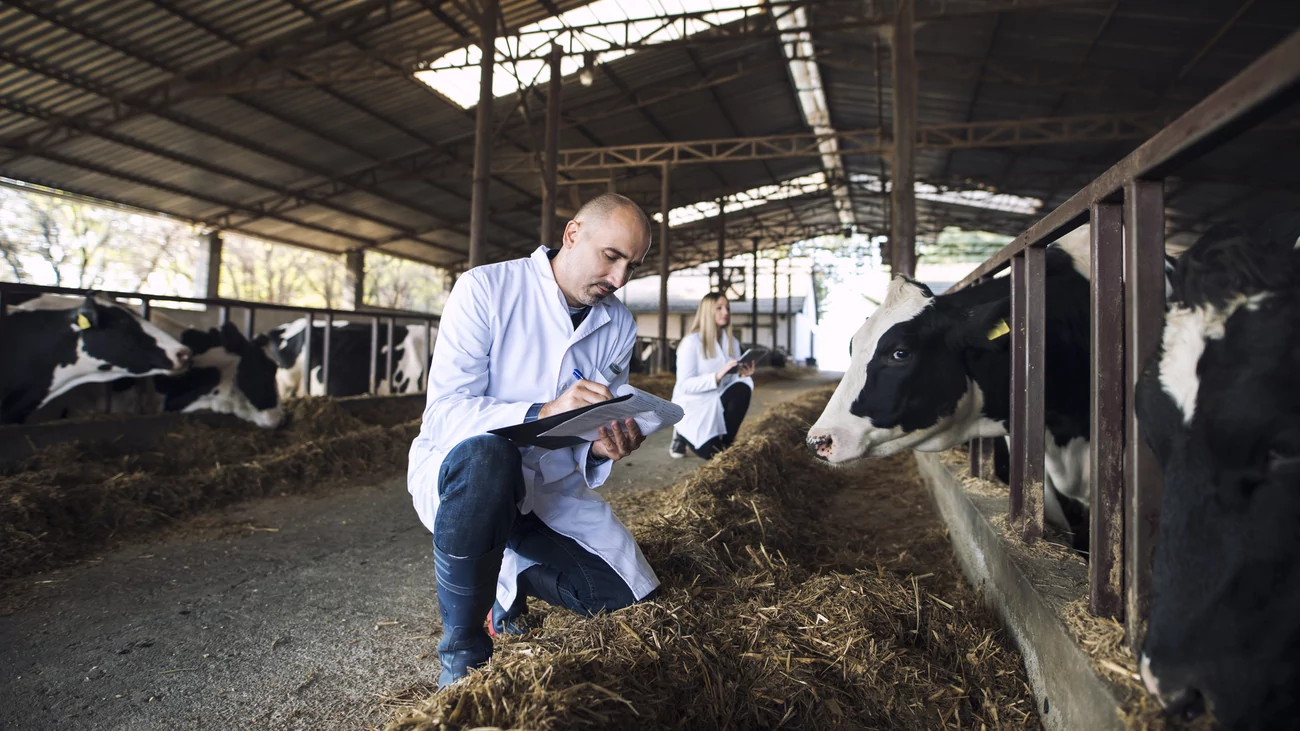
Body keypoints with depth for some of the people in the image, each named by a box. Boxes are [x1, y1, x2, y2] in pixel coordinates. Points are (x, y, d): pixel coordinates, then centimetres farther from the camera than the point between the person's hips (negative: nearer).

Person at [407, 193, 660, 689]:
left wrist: (602, 449, -17)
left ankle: (511, 577, 23)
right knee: (485, 454, -40)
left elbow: (600, 426, 8)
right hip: (458, 471, -5)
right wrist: (542, 414, -38)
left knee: (629, 596, -6)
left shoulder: (619, 325, 2)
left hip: (552, 486, 5)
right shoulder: (485, 289, -15)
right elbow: (443, 412, -23)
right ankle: (462, 654, -19)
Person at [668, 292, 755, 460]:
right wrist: (718, 376, -33)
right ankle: (683, 433, 10)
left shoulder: (733, 343, 6)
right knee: (713, 453, -24)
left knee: (742, 388, -27)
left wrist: (743, 374, -23)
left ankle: (726, 442, -8)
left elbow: (734, 379, 0)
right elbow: (685, 384, -22)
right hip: (693, 405, -5)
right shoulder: (691, 342, -14)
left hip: (717, 404, 5)